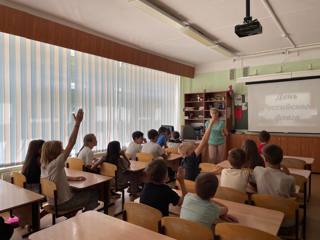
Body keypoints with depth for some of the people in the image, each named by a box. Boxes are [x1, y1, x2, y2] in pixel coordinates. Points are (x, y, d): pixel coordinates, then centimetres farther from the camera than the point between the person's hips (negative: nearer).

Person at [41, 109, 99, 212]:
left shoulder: (44, 165, -4)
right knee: (94, 194, 8)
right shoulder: (56, 163, -28)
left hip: (52, 202, 8)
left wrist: (73, 178, 4)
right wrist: (77, 123, -31)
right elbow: (71, 143, -31)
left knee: (80, 192, 30)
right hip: (62, 203, -8)